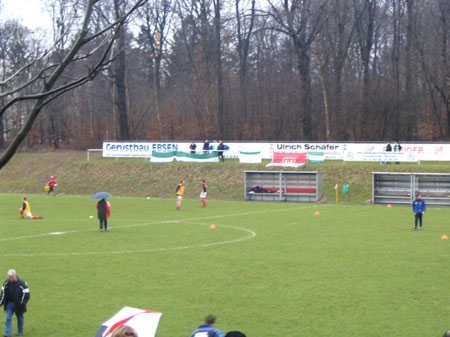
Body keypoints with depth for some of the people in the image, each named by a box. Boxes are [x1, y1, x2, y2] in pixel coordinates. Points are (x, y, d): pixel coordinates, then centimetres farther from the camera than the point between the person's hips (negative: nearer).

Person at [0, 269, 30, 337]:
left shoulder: (22, 283, -16)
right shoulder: (6, 283, -2)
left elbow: (26, 294, -12)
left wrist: (21, 303, -18)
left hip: (18, 305, -3)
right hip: (9, 303, 3)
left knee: (20, 318, 13)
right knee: (8, 318, -6)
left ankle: (20, 331, 30)